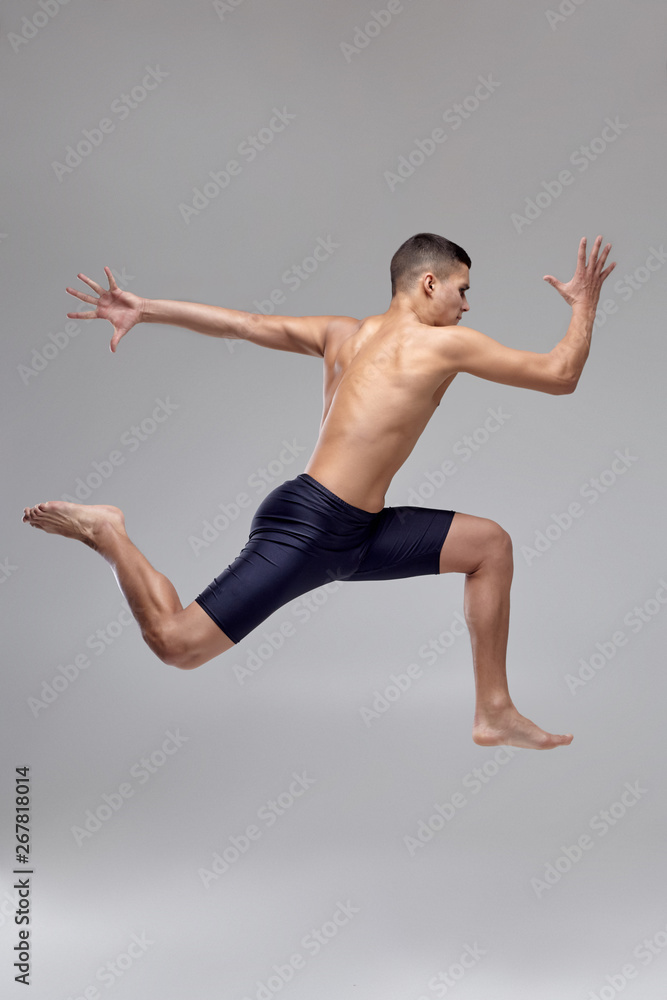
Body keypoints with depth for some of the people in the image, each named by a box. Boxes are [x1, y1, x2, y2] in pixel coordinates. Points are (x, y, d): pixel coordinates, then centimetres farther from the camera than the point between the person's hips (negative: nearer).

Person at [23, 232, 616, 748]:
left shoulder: (344, 334, 15)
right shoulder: (445, 343, -7)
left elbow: (244, 324, 11)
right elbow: (560, 376, -4)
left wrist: (145, 309, 13)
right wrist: (585, 305, 11)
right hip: (305, 529, -10)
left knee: (490, 544, 11)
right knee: (175, 643, -12)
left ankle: (494, 713, 15)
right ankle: (107, 535, 8)